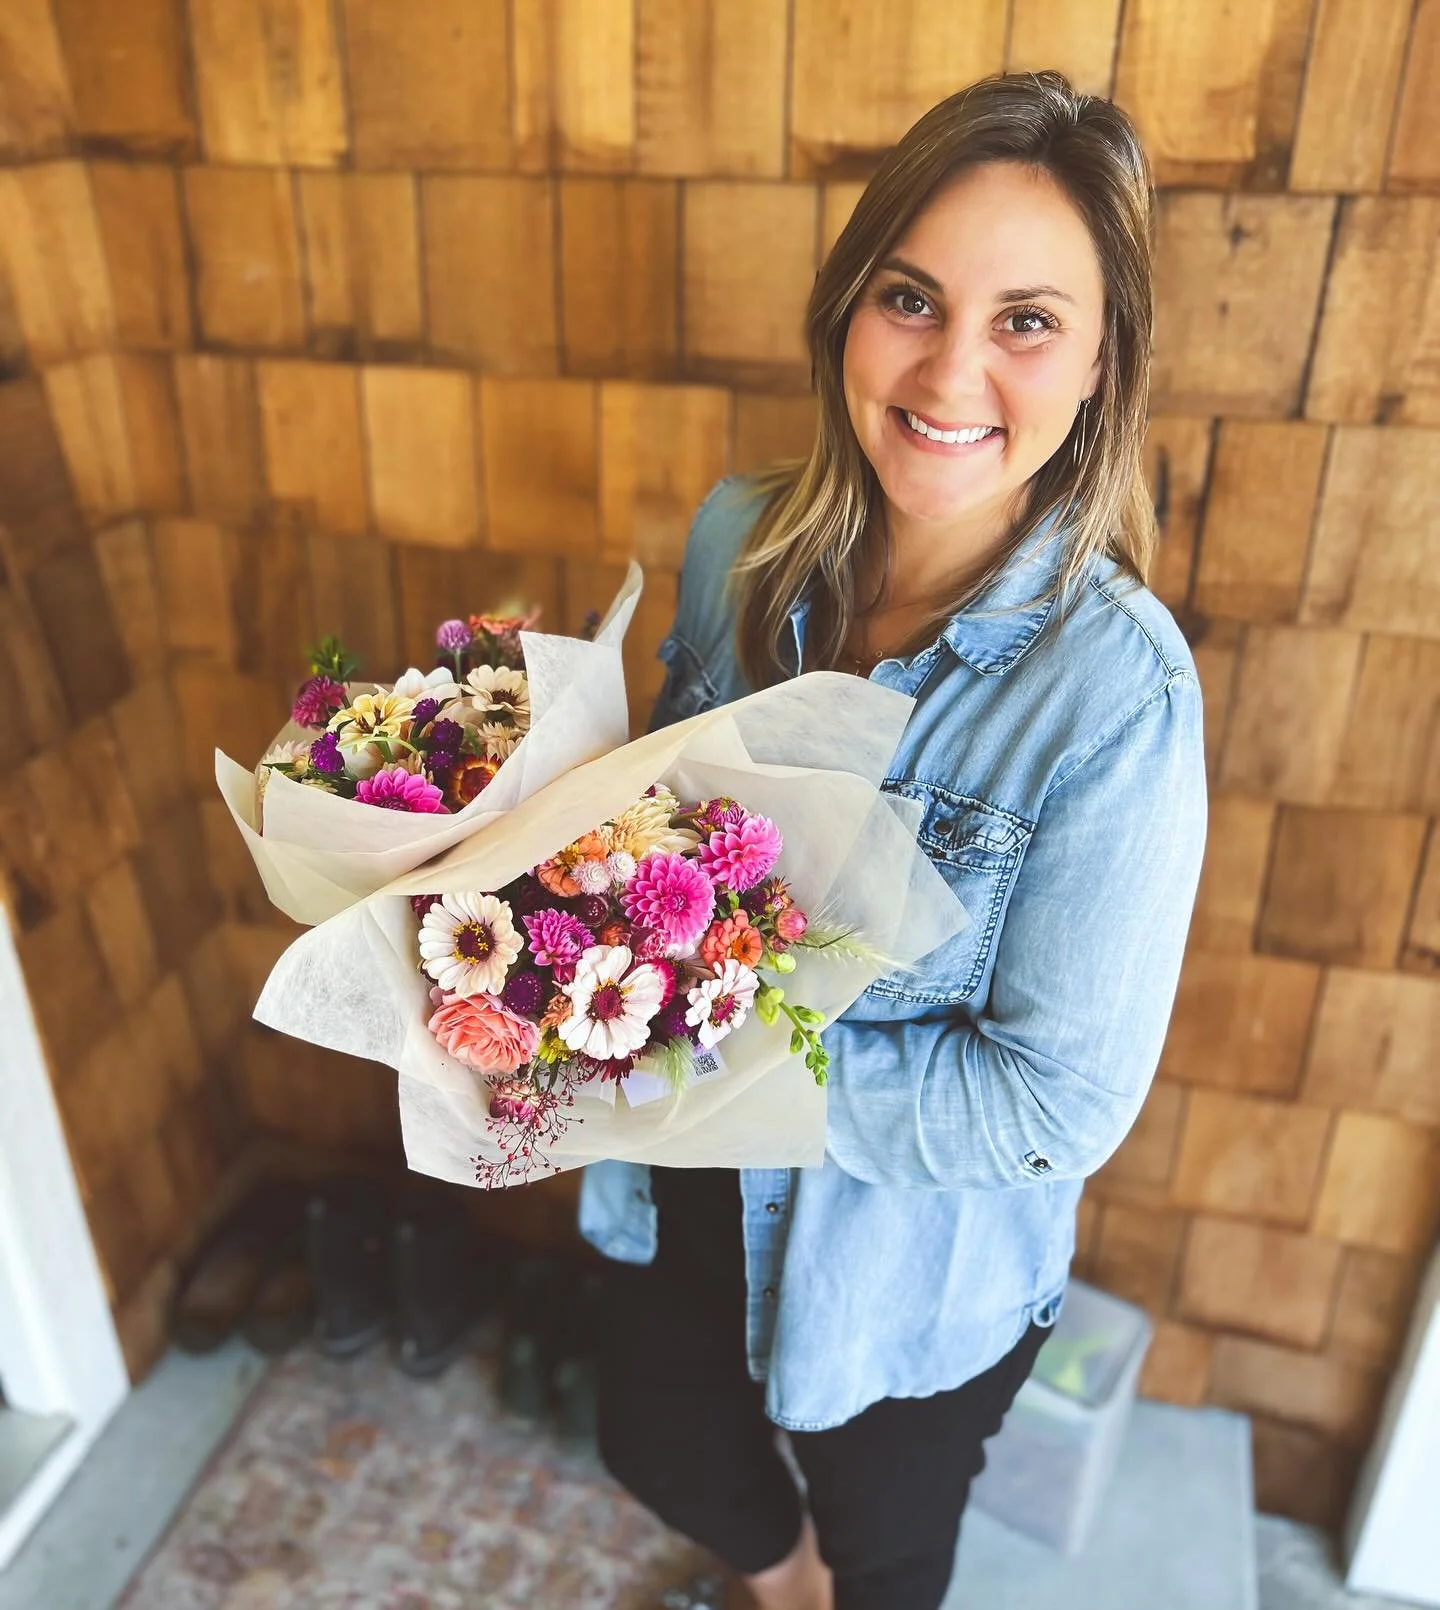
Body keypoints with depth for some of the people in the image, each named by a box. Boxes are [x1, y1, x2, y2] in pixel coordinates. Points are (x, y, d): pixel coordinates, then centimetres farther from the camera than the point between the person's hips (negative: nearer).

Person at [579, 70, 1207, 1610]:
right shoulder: (739, 541, -13)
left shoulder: (1117, 686, -29)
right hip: (689, 1185, 5)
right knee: (652, 1441, 31)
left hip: (915, 1264, -5)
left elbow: (1059, 1102, -25)